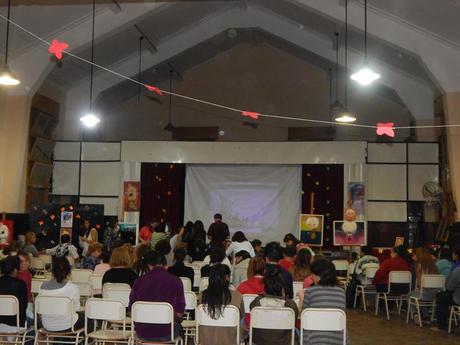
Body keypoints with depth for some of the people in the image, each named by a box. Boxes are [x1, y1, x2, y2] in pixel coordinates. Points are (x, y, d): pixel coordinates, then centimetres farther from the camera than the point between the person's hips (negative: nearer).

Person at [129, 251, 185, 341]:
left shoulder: (140, 280, -2)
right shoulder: (175, 281, -6)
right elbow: (180, 312, -4)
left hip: (142, 334, 2)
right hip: (165, 334, -1)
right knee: (177, 325, 29)